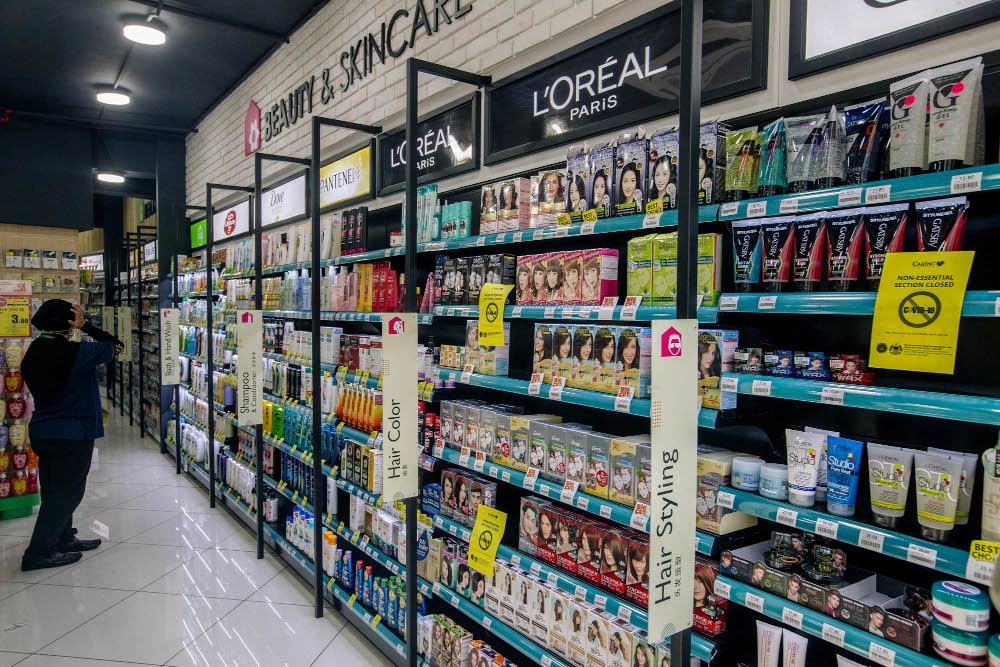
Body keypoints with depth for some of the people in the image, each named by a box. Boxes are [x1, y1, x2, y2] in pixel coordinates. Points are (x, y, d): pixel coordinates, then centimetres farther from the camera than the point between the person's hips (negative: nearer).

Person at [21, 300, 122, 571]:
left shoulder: (34, 352, 3)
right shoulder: (73, 352, -21)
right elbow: (111, 346, -11)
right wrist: (85, 326, -8)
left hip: (42, 431, 8)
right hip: (71, 434, -8)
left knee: (55, 490, 19)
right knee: (66, 492, 3)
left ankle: (63, 538, 33)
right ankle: (39, 553, 6)